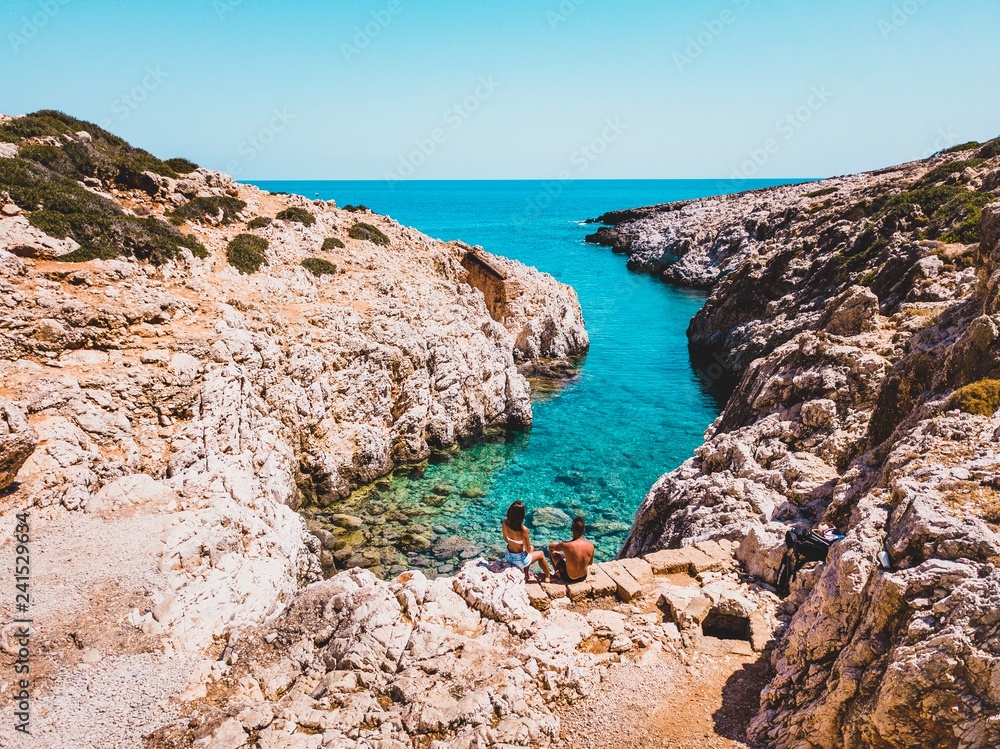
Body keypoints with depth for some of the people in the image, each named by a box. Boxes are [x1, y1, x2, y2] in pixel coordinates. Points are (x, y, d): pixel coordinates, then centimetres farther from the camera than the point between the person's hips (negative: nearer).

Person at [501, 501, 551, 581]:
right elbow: (528, 550, -18)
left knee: (532, 549, 33)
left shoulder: (505, 523, -17)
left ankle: (526, 575, 40)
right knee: (541, 554, 24)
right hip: (519, 560, -5)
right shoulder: (523, 530, -33)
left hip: (508, 557, 5)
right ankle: (548, 576, 43)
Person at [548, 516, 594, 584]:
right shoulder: (590, 545, -19)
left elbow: (551, 546, -6)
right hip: (583, 577, 4)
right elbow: (590, 563, 2)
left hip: (569, 578, -4)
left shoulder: (566, 545, -29)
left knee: (553, 552, 15)